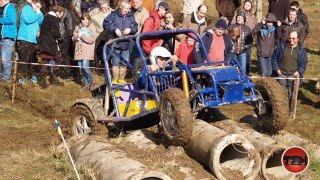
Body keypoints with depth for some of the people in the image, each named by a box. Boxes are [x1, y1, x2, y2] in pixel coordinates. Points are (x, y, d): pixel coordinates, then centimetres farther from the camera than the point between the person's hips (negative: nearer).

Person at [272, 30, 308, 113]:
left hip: (294, 75, 0)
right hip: (282, 74, 0)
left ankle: (290, 111, 15)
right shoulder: (282, 46, 0)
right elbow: (274, 58, 7)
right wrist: (277, 69, -1)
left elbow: (304, 63, 9)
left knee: (292, 94, 2)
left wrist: (299, 72, -5)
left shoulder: (301, 50, 2)